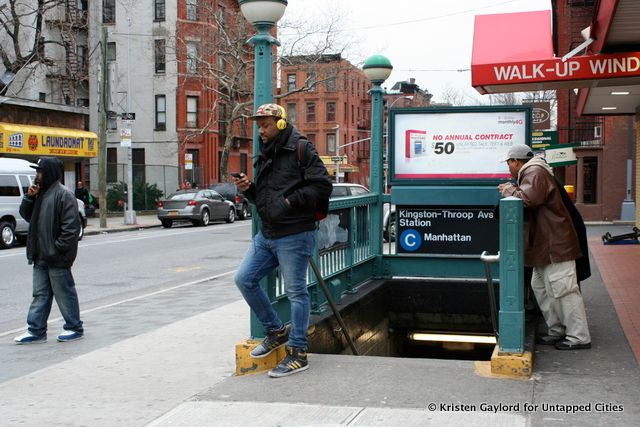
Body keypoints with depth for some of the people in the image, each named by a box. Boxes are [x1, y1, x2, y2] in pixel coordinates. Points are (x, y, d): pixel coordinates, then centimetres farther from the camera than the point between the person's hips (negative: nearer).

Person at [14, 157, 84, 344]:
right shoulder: (41, 193, 14)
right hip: (41, 257, 9)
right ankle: (36, 330, 18)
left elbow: (71, 227, -19)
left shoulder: (64, 195, -14)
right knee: (40, 294, 12)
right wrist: (29, 197, 2)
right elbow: (26, 215, 19)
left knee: (64, 293, 3)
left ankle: (75, 328, 16)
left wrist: (56, 249, -21)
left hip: (57, 258, -9)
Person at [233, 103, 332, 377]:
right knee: (244, 279, 8)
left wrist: (290, 201, -18)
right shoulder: (264, 156, 17)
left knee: (296, 292, -2)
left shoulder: (301, 149, -7)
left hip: (294, 236, -9)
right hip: (266, 235, 9)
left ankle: (298, 354, 7)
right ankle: (275, 331, 23)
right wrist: (248, 189, 3)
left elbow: (322, 187, -15)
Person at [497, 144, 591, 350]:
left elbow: (528, 199, -29)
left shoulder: (535, 173, -14)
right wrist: (511, 190, 5)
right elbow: (527, 198, 19)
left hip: (555, 243, -11)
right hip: (545, 244, 11)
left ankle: (579, 337, -3)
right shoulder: (530, 173, 21)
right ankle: (557, 331, 22)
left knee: (563, 289, -8)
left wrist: (509, 190, -13)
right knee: (541, 287, 15)